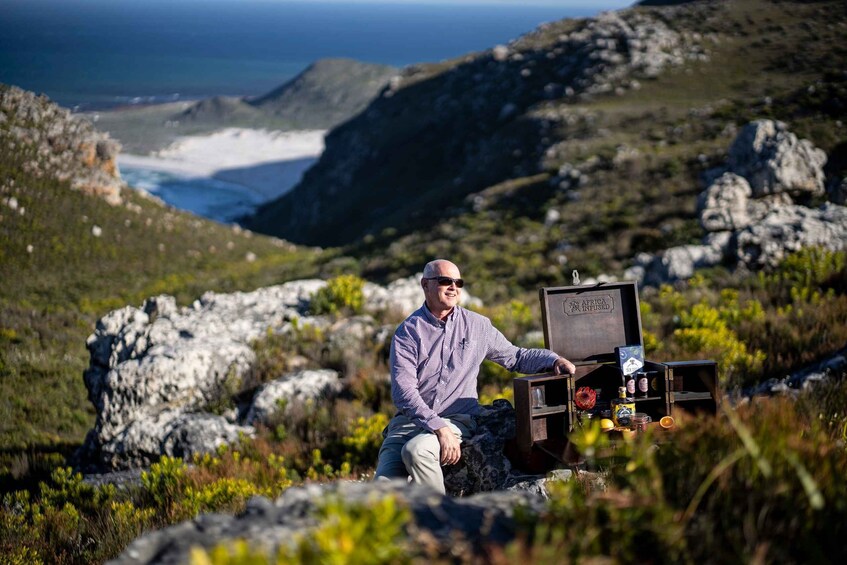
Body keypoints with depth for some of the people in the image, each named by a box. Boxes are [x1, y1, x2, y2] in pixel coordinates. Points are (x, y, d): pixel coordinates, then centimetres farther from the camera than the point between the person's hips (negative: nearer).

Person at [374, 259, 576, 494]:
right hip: (410, 419, 0)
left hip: (458, 420, 0)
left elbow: (515, 357, 21)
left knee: (416, 450, -33)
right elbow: (404, 391, -11)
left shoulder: (477, 326, 9)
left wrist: (554, 360, 2)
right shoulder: (408, 331, -1)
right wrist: (439, 428, -24)